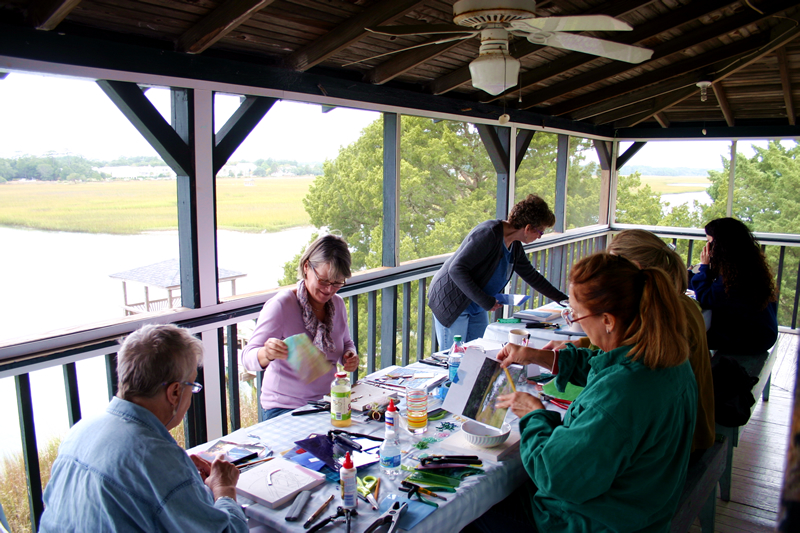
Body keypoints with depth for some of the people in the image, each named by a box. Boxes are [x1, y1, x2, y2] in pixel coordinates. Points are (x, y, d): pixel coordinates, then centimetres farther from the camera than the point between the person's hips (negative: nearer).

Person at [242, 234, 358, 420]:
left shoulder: (337, 304, 4)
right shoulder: (281, 305, -15)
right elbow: (248, 358, -19)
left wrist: (350, 356, -2)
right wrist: (267, 354, -42)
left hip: (326, 403, 6)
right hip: (285, 408, -6)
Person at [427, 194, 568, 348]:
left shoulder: (515, 246, 5)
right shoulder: (488, 234, -23)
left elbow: (532, 276, 20)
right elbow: (456, 269, -28)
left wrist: (562, 299, 19)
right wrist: (485, 301, -28)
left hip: (477, 309, 9)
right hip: (452, 304, -9)